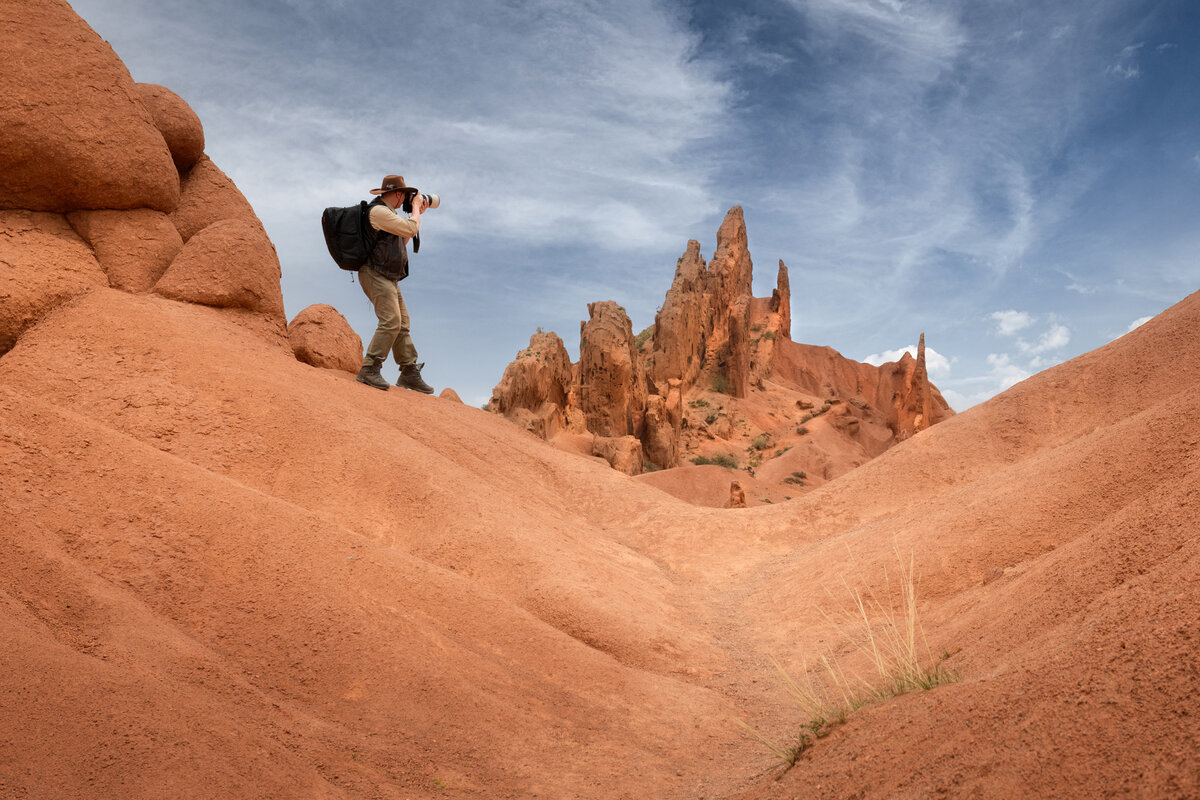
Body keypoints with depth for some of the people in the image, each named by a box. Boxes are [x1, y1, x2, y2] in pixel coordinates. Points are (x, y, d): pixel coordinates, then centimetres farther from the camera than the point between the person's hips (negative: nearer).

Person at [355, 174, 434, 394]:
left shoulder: (388, 212, 20)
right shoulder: (378, 211, -13)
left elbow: (402, 239, 28)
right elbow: (411, 229, -15)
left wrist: (416, 214, 23)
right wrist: (415, 207, 2)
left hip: (389, 279, 11)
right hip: (376, 275, -11)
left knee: (402, 325, 7)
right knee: (390, 322, -20)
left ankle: (409, 373, 10)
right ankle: (369, 370, -20)